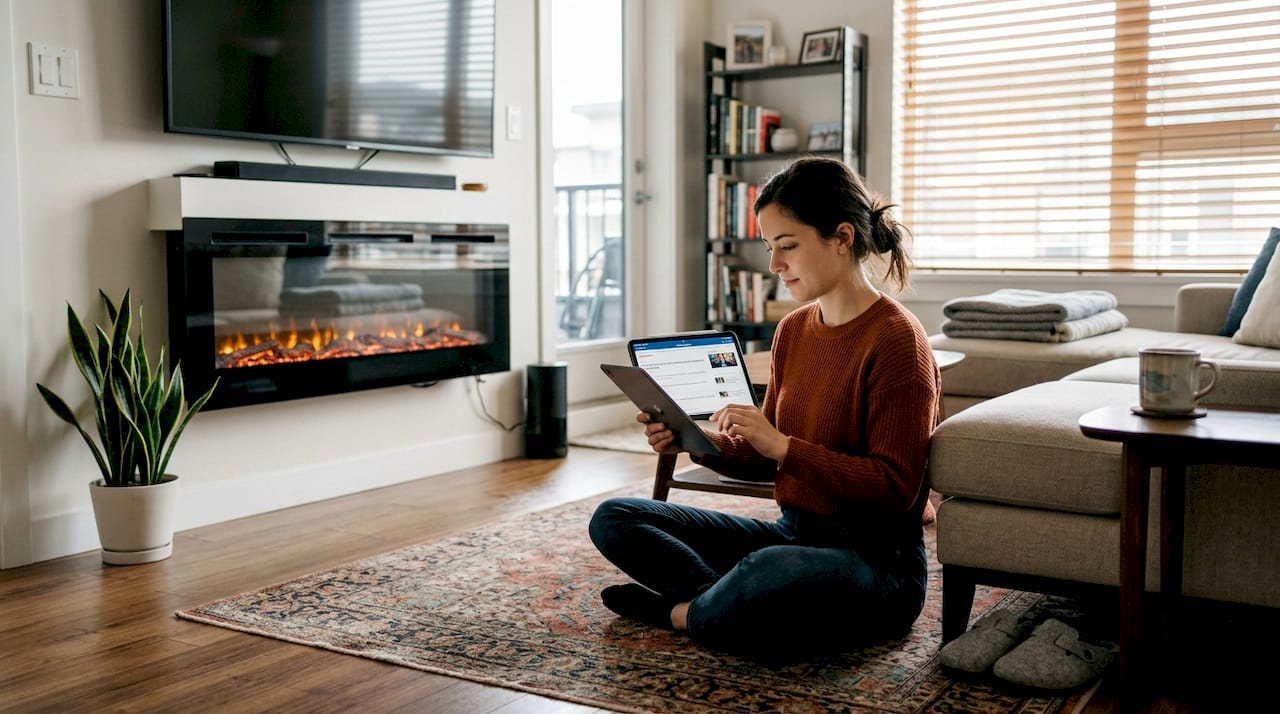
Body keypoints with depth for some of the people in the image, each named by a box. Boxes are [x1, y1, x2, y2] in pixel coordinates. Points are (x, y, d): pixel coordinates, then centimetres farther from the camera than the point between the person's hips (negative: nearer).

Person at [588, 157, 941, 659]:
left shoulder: (896, 339, -15)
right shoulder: (793, 330, 8)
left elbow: (894, 490, -19)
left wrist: (782, 445, -24)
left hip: (876, 561, -8)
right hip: (793, 536, 8)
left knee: (774, 570, -42)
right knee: (612, 519, 2)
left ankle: (684, 611, -9)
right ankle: (741, 605, -15)